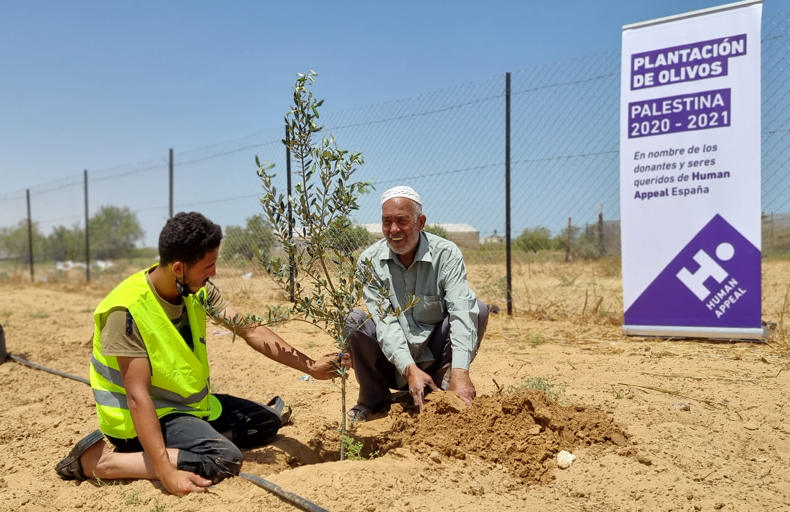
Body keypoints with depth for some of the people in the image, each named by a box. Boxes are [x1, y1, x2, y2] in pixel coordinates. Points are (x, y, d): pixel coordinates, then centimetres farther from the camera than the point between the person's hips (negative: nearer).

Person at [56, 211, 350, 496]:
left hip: (189, 401, 8)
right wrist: (166, 473, -37)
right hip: (141, 416, -8)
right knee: (225, 458, -29)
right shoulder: (127, 312, -29)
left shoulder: (198, 289, -7)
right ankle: (100, 460, -16)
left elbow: (249, 330, -5)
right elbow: (137, 396, -31)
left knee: (268, 421, 12)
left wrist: (311, 367, -10)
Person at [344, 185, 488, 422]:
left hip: (435, 356, 0)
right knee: (354, 319, -24)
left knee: (478, 310, -21)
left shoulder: (446, 254, -14)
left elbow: (461, 312, -27)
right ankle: (373, 399, -3)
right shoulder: (370, 261, -10)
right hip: (393, 362, 1)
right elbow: (385, 320, -18)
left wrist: (460, 372, -41)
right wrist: (410, 369, -34)